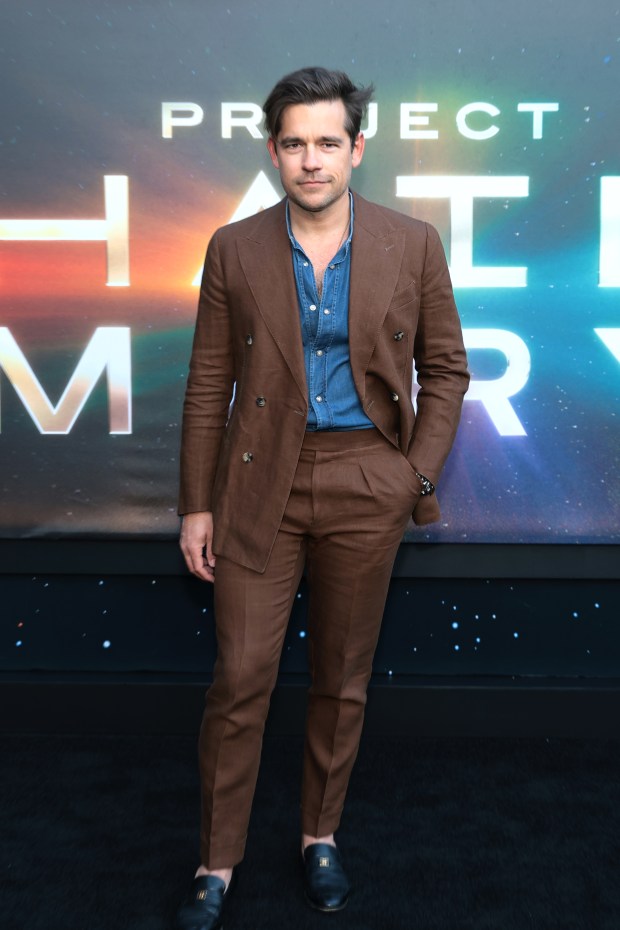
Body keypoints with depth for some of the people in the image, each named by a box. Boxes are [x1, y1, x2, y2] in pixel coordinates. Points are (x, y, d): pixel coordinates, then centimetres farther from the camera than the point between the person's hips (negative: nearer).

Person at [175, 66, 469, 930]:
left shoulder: (412, 244, 0)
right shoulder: (234, 250, 0)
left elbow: (446, 367, 6)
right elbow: (209, 385, 2)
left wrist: (418, 471, -4)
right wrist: (197, 504, 0)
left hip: (366, 485, 1)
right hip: (261, 483, 0)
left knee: (344, 677, 12)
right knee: (240, 677, 2)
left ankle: (321, 834, 33)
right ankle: (218, 860, 20)